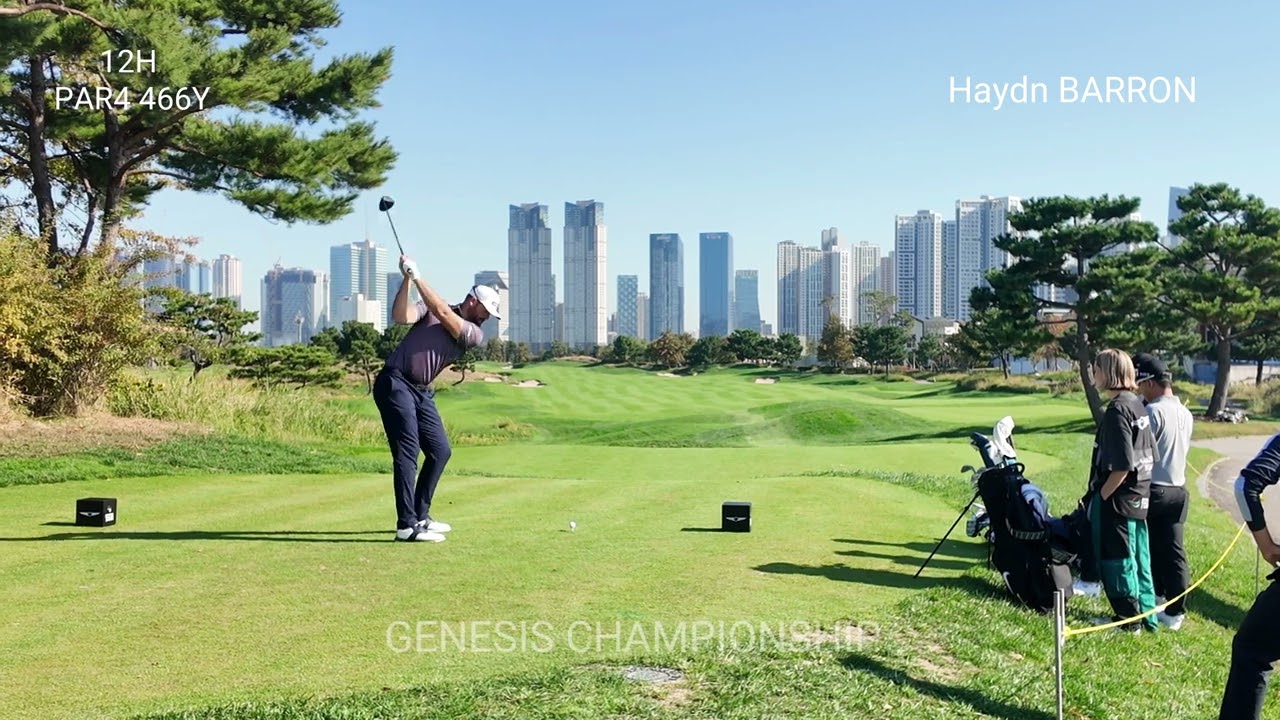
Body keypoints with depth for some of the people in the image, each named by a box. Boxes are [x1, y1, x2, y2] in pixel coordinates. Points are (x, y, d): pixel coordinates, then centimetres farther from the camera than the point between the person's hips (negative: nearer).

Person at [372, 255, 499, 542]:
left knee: (440, 451, 8)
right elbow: (401, 316, -13)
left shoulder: (475, 334, 6)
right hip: (395, 383, -6)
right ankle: (407, 525, -14)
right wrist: (407, 279, -19)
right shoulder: (429, 307, 4)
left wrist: (418, 277, -13)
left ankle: (420, 515, 23)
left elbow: (443, 313, -10)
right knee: (408, 451, -13)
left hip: (422, 392, 6)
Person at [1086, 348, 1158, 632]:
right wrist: (1138, 486, 18)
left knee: (1116, 561, 4)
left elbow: (1121, 466, -24)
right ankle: (1146, 615, 26)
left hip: (1117, 499, -9)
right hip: (1139, 497, 9)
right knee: (1138, 560, 17)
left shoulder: (1117, 409, -20)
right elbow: (1150, 455, 14)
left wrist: (1102, 495, -14)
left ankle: (1128, 619, 14)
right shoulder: (1138, 405, 8)